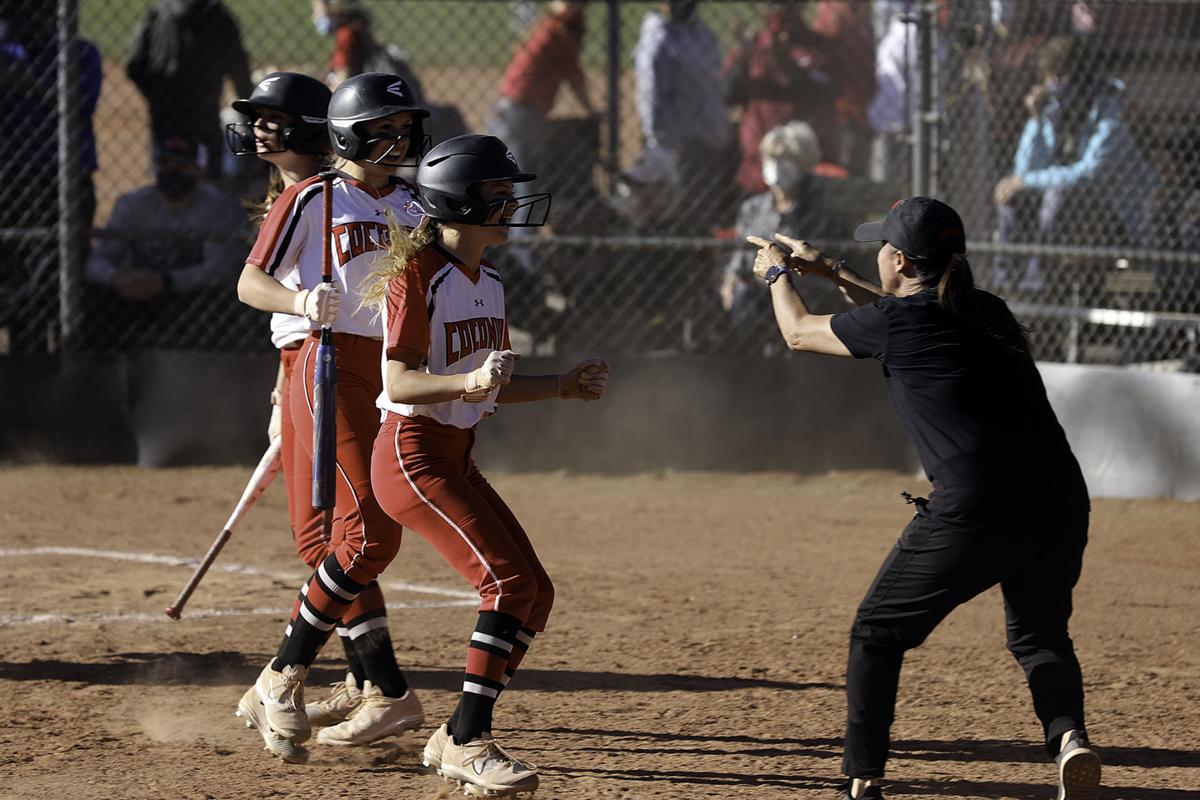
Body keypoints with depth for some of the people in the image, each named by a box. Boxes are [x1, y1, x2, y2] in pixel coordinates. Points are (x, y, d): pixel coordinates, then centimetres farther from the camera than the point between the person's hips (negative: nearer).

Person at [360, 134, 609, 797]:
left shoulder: (488, 281, 13)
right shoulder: (418, 274, -14)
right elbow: (400, 382, -21)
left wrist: (562, 387, 10)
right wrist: (469, 381, -36)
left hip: (456, 457, 9)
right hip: (411, 452, -9)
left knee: (534, 594, 3)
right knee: (508, 579, -20)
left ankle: (454, 740, 11)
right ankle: (467, 741, -18)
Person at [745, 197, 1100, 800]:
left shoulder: (893, 320, 1)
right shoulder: (987, 312, 19)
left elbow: (799, 332, 21)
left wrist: (777, 273, 40)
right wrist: (832, 273, 48)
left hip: (973, 516, -6)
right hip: (1061, 511, 6)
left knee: (878, 633, 13)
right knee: (1038, 634, 26)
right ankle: (1068, 735, -2)